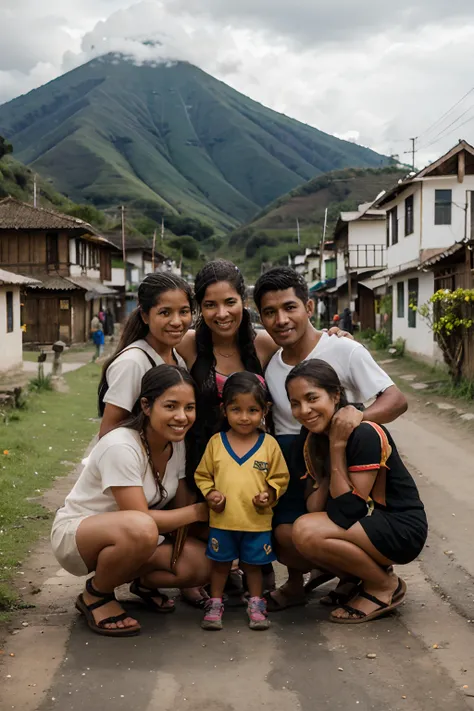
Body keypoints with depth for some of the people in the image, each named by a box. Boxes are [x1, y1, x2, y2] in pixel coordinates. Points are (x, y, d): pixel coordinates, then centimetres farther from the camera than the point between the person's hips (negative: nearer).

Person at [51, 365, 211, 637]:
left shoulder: (176, 443, -5)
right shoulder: (121, 447, -29)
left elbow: (182, 502, 3)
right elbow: (141, 519, -29)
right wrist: (197, 512, -19)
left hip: (128, 538, 7)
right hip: (76, 535, -7)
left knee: (203, 563, -17)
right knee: (140, 529, -40)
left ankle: (145, 581, 14)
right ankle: (96, 596, -11)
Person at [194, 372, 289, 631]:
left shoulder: (269, 444, -3)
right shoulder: (216, 442, 0)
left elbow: (280, 477, 3)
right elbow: (202, 475, 6)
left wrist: (270, 494, -14)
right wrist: (209, 494, -10)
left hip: (257, 521, 0)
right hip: (222, 520, 1)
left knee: (253, 564, 14)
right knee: (220, 563, 14)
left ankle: (256, 604, 30)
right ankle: (215, 604, 28)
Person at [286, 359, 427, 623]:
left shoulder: (365, 435, -23)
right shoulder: (314, 442, 1)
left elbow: (348, 511, -24)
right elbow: (314, 510, -3)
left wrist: (337, 447, -23)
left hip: (402, 530, -8)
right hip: (364, 525, 8)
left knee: (306, 533, -26)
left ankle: (386, 586, -5)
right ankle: (364, 575, 10)